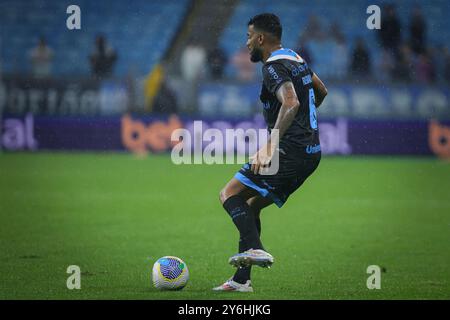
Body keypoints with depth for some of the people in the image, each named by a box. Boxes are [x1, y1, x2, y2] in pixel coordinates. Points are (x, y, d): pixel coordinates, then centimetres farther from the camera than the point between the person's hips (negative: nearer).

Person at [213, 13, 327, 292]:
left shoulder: (274, 67, -13)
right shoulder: (295, 59, 17)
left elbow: (291, 103, -30)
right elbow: (321, 92, 32)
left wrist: (270, 147, -34)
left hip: (291, 152, -10)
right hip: (311, 151, 10)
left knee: (230, 194, -9)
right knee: (250, 206, 15)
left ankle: (255, 249, -26)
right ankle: (242, 279, 13)